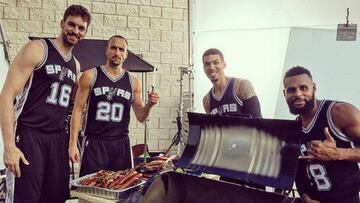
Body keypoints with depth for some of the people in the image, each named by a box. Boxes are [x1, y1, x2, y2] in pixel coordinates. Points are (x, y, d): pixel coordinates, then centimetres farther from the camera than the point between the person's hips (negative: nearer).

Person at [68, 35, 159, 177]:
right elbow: (78, 110, 0)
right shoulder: (90, 76, 1)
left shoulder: (133, 82, 7)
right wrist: (73, 143, -7)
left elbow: (140, 117, 13)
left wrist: (149, 105, -9)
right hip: (94, 142, -2)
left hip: (121, 144, 2)